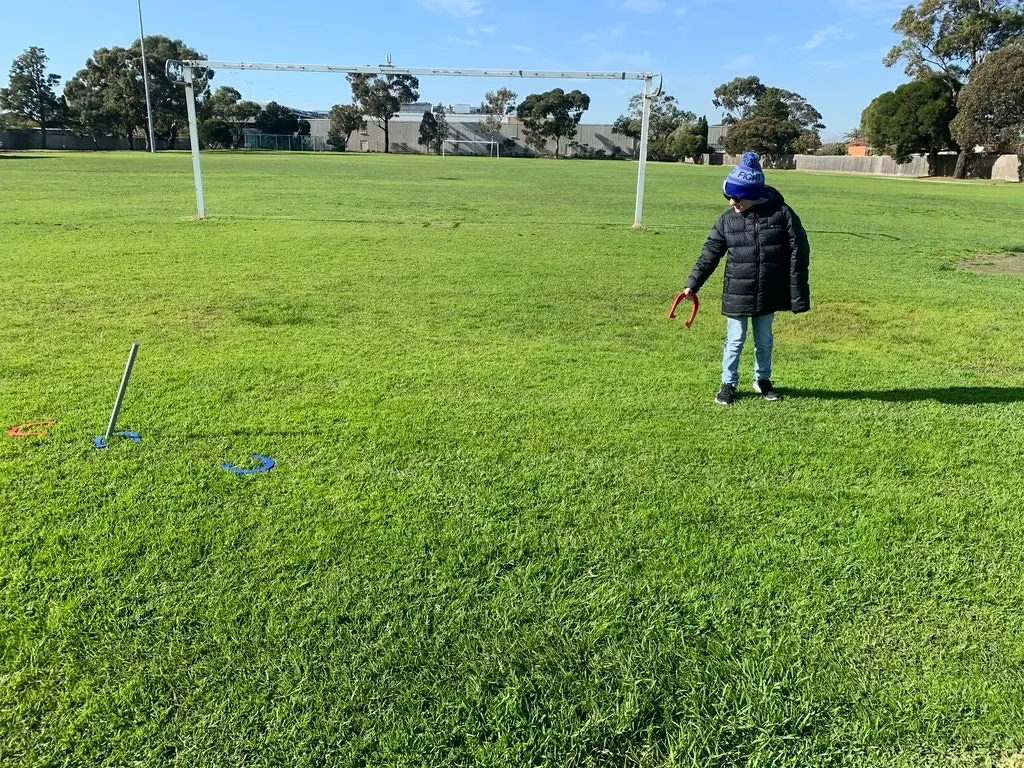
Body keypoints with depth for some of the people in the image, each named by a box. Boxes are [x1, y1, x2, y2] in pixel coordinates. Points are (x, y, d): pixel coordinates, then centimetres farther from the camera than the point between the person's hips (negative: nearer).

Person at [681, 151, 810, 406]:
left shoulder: (782, 214, -9)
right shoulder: (727, 220, -3)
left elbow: (799, 252, -5)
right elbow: (710, 254, 4)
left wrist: (798, 292, -7)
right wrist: (693, 284, 0)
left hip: (768, 294, 0)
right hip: (737, 295, 0)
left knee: (764, 340, 16)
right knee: (735, 341, 7)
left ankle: (762, 380, 35)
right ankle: (728, 383, 22)